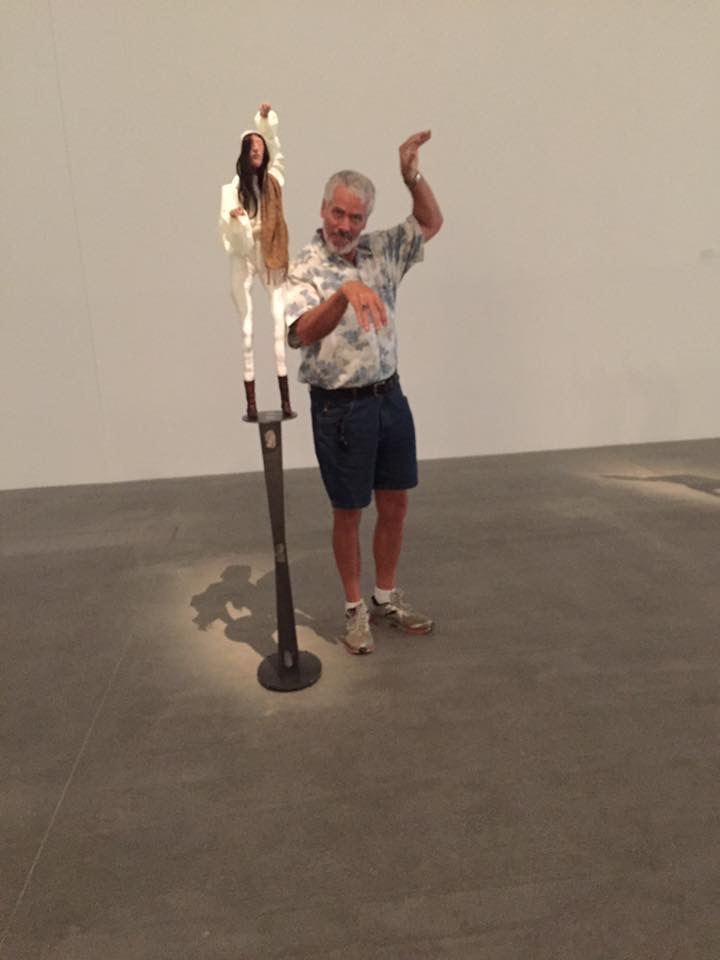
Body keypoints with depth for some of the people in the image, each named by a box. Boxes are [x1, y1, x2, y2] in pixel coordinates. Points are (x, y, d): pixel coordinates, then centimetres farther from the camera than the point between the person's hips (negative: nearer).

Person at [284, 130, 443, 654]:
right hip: (340, 409, -5)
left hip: (390, 397, 6)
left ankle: (387, 597, 31)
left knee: (395, 506, 12)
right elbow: (303, 333, -30)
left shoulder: (380, 251, 5)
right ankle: (356, 609, 25)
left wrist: (412, 175, -2)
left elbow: (431, 222, 15)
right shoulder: (303, 270, -12)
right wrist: (345, 290, -47)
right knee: (349, 514, 7)